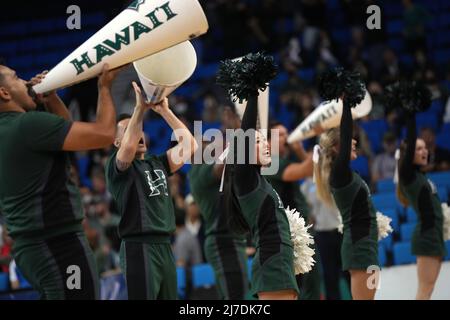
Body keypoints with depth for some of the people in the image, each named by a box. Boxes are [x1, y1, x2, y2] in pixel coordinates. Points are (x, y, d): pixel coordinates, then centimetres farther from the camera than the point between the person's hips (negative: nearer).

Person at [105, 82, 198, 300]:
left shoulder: (157, 164, 20)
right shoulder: (117, 166, 0)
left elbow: (189, 145, 10)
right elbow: (129, 146, -22)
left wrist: (164, 111, 4)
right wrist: (140, 107, -20)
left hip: (165, 247, 7)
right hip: (139, 247, -7)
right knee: (143, 296, -13)